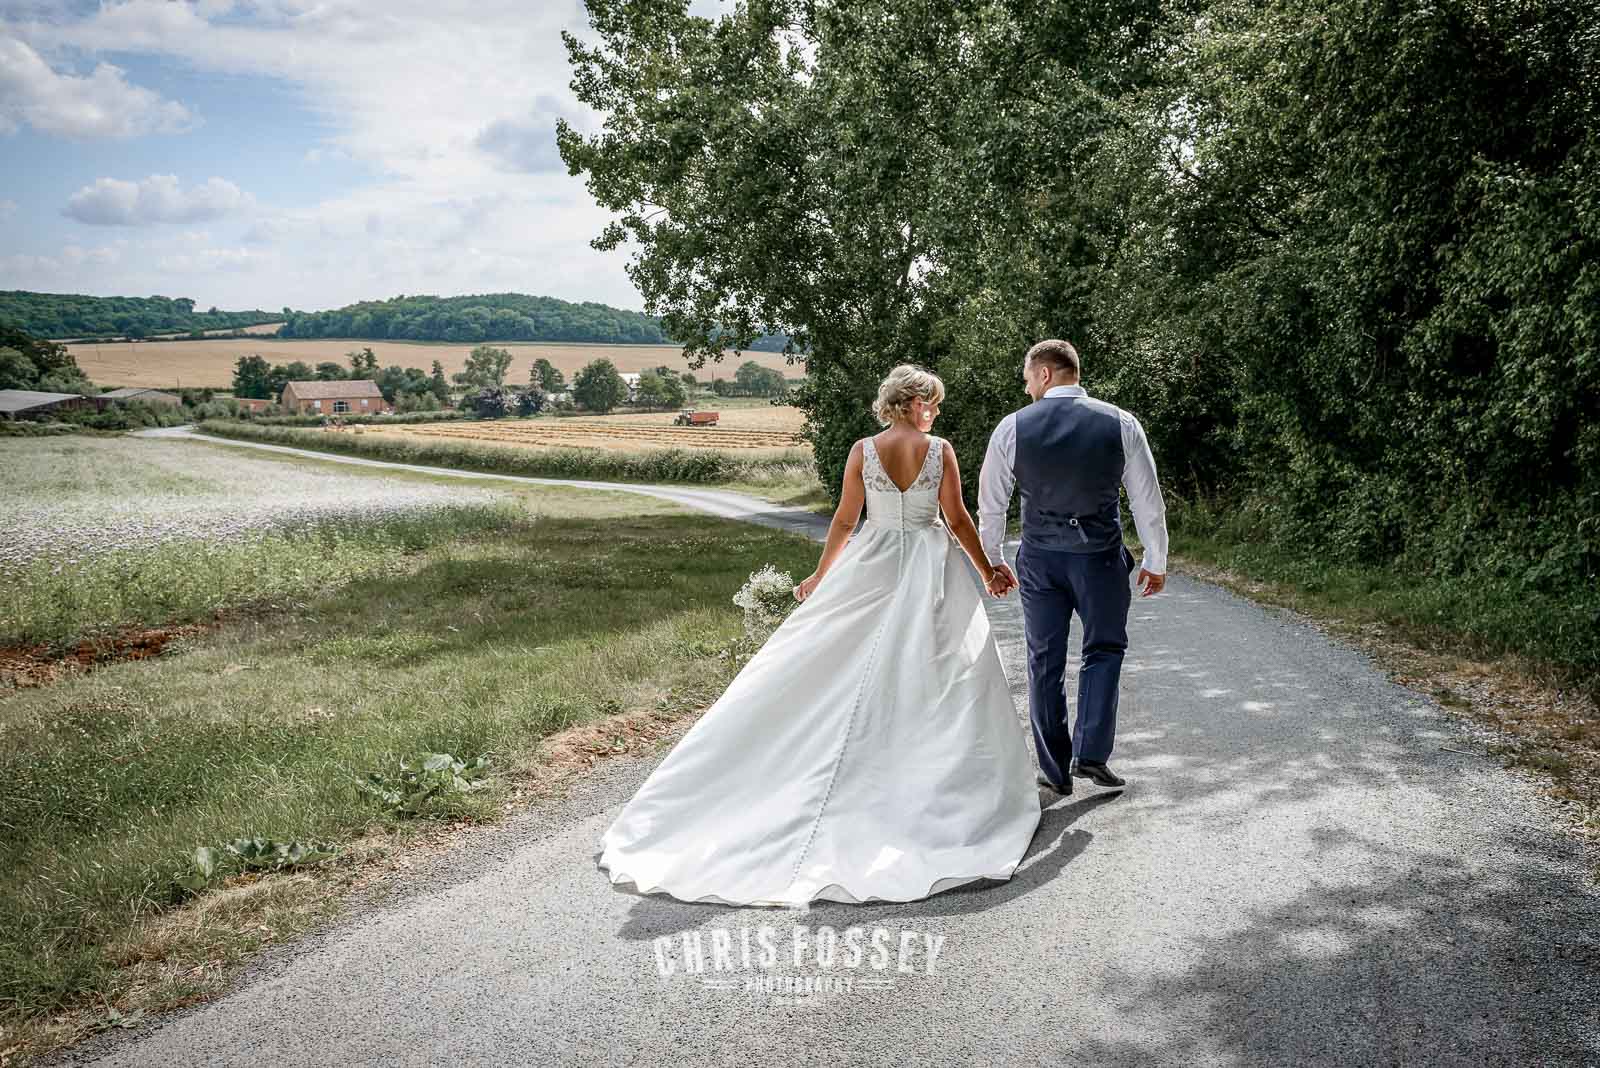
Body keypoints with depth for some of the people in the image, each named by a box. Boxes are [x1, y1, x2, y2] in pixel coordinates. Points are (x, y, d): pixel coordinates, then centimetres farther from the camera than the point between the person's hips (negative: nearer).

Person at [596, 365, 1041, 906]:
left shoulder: (862, 450, -2)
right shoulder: (940, 450, -6)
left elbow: (844, 520, 1)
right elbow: (958, 520, -3)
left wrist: (820, 577, 12)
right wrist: (987, 571, 10)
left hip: (872, 567, 2)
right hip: (932, 564, -2)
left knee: (841, 669, 7)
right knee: (936, 677, 6)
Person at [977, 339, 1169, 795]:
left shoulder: (1012, 427, -4)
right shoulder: (1121, 424, -4)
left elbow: (991, 503, 4)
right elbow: (1148, 502, 1)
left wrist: (993, 559, 18)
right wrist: (1155, 563, 13)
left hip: (1039, 558, 1)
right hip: (1101, 556, 0)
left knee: (1045, 663, 12)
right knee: (1104, 650, 18)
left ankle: (1055, 770, 19)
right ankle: (1091, 753, 6)